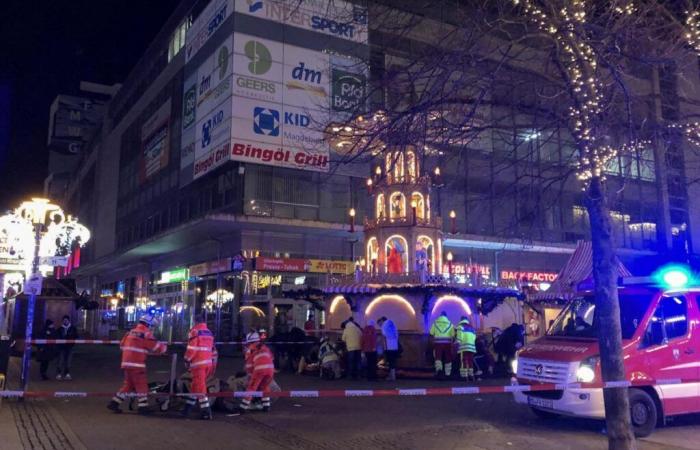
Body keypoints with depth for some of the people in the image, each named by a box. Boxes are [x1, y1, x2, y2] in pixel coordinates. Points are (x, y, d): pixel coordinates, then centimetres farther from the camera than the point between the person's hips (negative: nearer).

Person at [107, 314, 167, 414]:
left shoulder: (130, 332, 15)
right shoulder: (146, 334, -9)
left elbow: (122, 345, 21)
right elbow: (156, 347, -8)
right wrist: (165, 347, 10)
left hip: (126, 362, 8)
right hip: (137, 364, -8)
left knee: (128, 384, 17)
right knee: (142, 385, 0)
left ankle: (114, 402, 16)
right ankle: (143, 406, 1)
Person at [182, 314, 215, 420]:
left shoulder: (195, 331, -6)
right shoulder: (209, 333, 16)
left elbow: (191, 348, -12)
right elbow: (212, 349, 17)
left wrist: (187, 360, -1)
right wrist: (213, 362, 21)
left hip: (198, 363, -7)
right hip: (208, 363, 8)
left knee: (200, 387, -7)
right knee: (195, 386, 17)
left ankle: (206, 412, -11)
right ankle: (187, 409, 27)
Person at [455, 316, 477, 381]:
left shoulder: (461, 326, 4)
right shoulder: (471, 328, 24)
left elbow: (459, 336, -8)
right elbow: (474, 337, 21)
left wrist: (457, 344, -10)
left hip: (464, 347, -6)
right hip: (472, 347, 6)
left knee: (464, 361, -9)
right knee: (470, 361, 11)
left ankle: (465, 376, -16)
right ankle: (471, 375, 10)